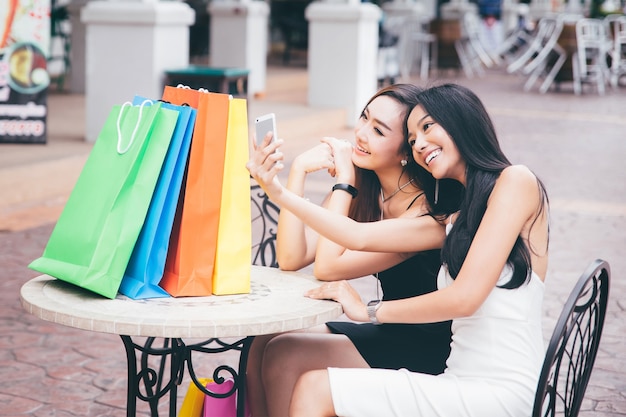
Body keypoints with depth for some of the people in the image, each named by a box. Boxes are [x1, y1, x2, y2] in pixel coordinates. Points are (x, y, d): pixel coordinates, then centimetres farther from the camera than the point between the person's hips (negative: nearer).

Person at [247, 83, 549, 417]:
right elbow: (360, 236, 13)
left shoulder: (515, 180, -7)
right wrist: (279, 193, 5)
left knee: (316, 389, -11)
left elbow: (464, 297, -15)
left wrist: (370, 311, -3)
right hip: (464, 385, 7)